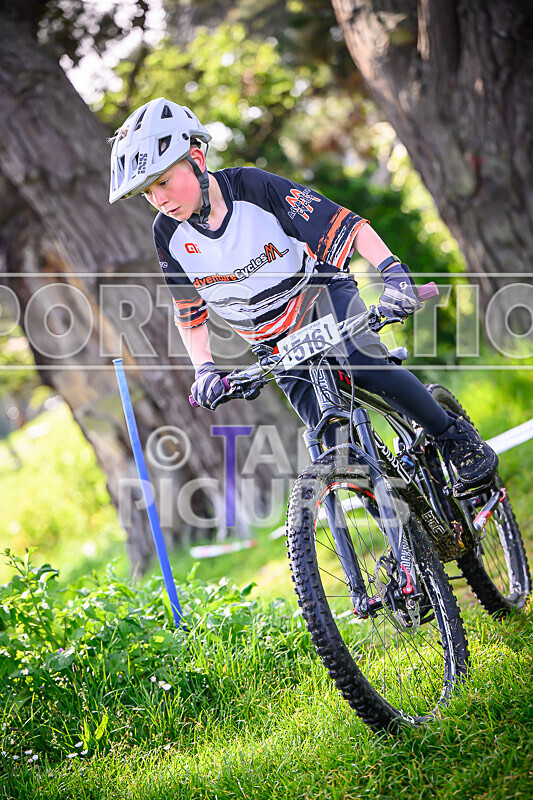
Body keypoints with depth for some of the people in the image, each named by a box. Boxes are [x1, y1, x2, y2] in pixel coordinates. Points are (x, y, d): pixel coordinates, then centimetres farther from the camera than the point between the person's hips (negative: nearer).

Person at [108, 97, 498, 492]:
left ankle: (453, 434, -10)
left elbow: (345, 224, -25)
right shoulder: (169, 235, -13)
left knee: (363, 363, -31)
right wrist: (204, 368, -15)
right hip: (275, 344, 3)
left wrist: (393, 270, -39)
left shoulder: (254, 187, -24)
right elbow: (190, 312, 0)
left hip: (320, 293, -3)